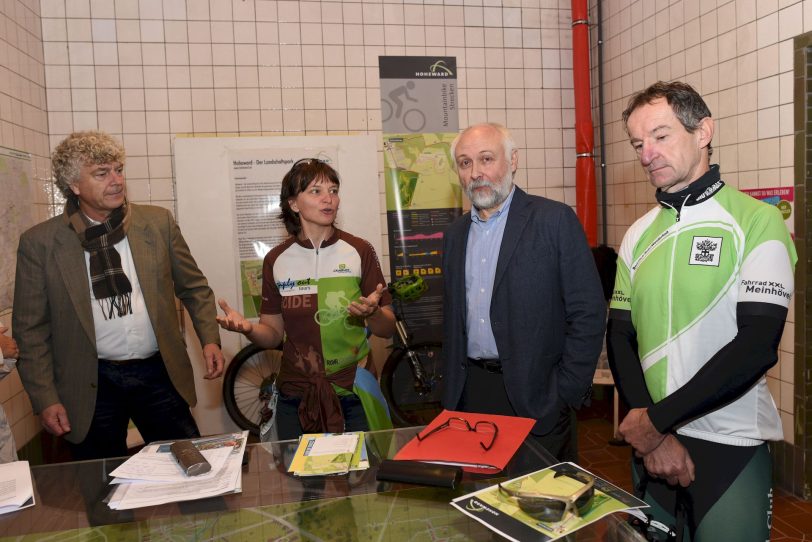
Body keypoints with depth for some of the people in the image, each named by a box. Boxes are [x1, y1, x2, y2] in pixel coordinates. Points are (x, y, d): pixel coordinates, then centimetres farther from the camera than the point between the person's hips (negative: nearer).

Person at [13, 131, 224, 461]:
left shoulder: (158, 222, 1)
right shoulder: (39, 242, -4)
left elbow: (194, 288, 8)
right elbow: (31, 330, 0)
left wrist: (210, 340, -4)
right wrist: (45, 399, -4)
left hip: (159, 374, 2)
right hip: (90, 386, -1)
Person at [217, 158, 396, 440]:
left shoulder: (359, 251, -4)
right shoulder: (276, 260, 1)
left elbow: (388, 329, -2)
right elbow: (274, 334, 5)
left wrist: (371, 313, -23)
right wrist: (248, 328, -15)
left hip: (352, 395, -1)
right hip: (295, 398, 1)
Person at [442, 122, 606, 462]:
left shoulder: (556, 220, -7)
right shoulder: (455, 233, 10)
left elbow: (589, 313, -9)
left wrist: (566, 394, -11)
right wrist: (452, 389, 12)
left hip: (536, 394, -4)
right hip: (470, 393, 5)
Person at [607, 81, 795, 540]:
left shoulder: (756, 222, -9)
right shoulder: (639, 235, 5)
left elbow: (756, 346, -18)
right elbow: (621, 338, 2)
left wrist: (656, 420, -16)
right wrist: (653, 436, -9)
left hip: (732, 448, -4)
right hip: (651, 440, 4)